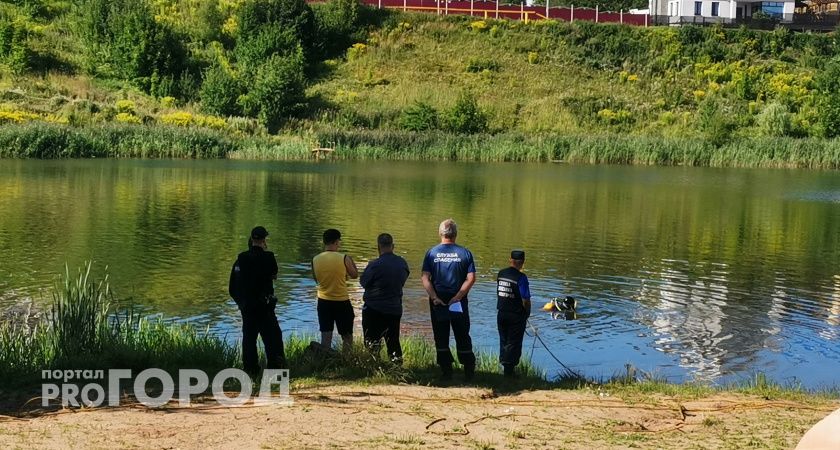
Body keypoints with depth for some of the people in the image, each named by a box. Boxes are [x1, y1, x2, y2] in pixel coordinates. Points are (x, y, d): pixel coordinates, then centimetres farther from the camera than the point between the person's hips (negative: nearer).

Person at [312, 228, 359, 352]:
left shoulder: (315, 259, -6)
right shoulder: (344, 258, -15)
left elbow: (316, 279, 9)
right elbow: (354, 275, 0)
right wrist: (351, 261, 15)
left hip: (323, 301, 3)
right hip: (342, 301, -3)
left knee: (325, 336, 10)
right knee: (347, 337, 12)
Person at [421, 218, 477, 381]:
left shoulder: (431, 253, -2)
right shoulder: (465, 253, -3)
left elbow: (425, 278, -10)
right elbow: (471, 279, -10)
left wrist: (434, 298, -12)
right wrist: (457, 297, -11)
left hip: (437, 302, 0)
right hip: (459, 303, 0)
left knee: (441, 338, 9)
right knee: (463, 337, 10)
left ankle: (446, 371, 9)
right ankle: (469, 372, 12)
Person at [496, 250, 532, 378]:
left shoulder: (501, 273, 1)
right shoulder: (521, 277, -17)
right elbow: (525, 300, -16)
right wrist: (527, 312, 0)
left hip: (502, 313, 5)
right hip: (516, 315, -5)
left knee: (503, 341, 16)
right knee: (513, 343, 4)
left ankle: (504, 364, 23)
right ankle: (509, 370, 6)